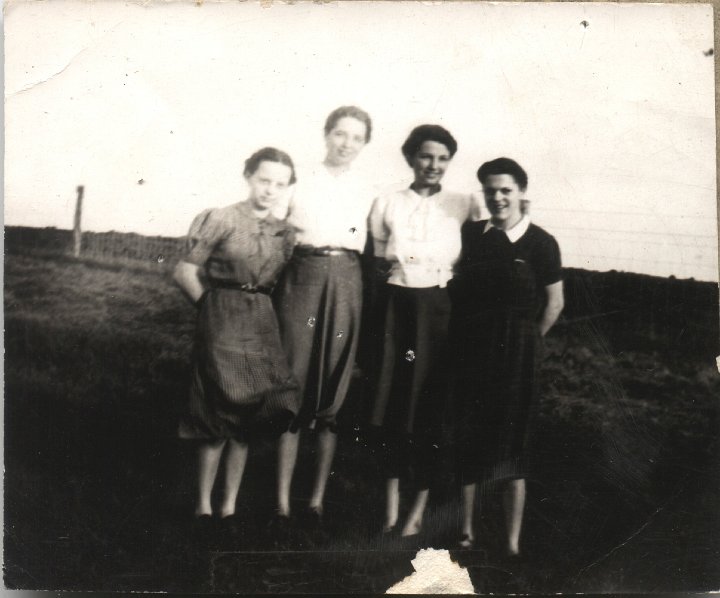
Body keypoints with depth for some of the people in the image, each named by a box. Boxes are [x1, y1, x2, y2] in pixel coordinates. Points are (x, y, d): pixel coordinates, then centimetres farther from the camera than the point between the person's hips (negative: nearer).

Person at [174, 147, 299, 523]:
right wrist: (214, 307, -1)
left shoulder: (284, 233, 9)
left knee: (246, 420, 7)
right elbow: (185, 273, -5)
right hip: (221, 326, -5)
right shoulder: (221, 220, -5)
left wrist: (263, 310, 6)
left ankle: (230, 505, 17)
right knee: (218, 420, -2)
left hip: (263, 326, 5)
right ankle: (204, 505, 10)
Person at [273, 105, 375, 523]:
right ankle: (283, 501, 4)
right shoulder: (301, 184, 7)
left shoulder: (368, 193, 11)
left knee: (334, 393, 3)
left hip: (346, 286, 2)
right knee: (295, 386, -3)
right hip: (303, 280, -2)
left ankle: (318, 499, 12)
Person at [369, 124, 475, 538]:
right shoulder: (386, 205, 7)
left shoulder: (462, 206, 2)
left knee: (432, 404, 3)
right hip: (397, 308, 2)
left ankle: (420, 507, 15)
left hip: (441, 311, -1)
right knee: (393, 400, 3)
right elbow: (376, 264, 10)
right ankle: (391, 502, 16)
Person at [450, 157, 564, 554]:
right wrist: (460, 340, 4)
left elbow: (554, 303, 2)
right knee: (466, 441, 8)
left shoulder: (541, 243, -3)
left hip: (514, 354, -3)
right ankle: (465, 529, 22)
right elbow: (456, 288, 12)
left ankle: (512, 542, 8)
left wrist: (527, 342, 2)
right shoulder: (470, 235, 6)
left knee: (510, 445, 1)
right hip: (469, 351, 3)